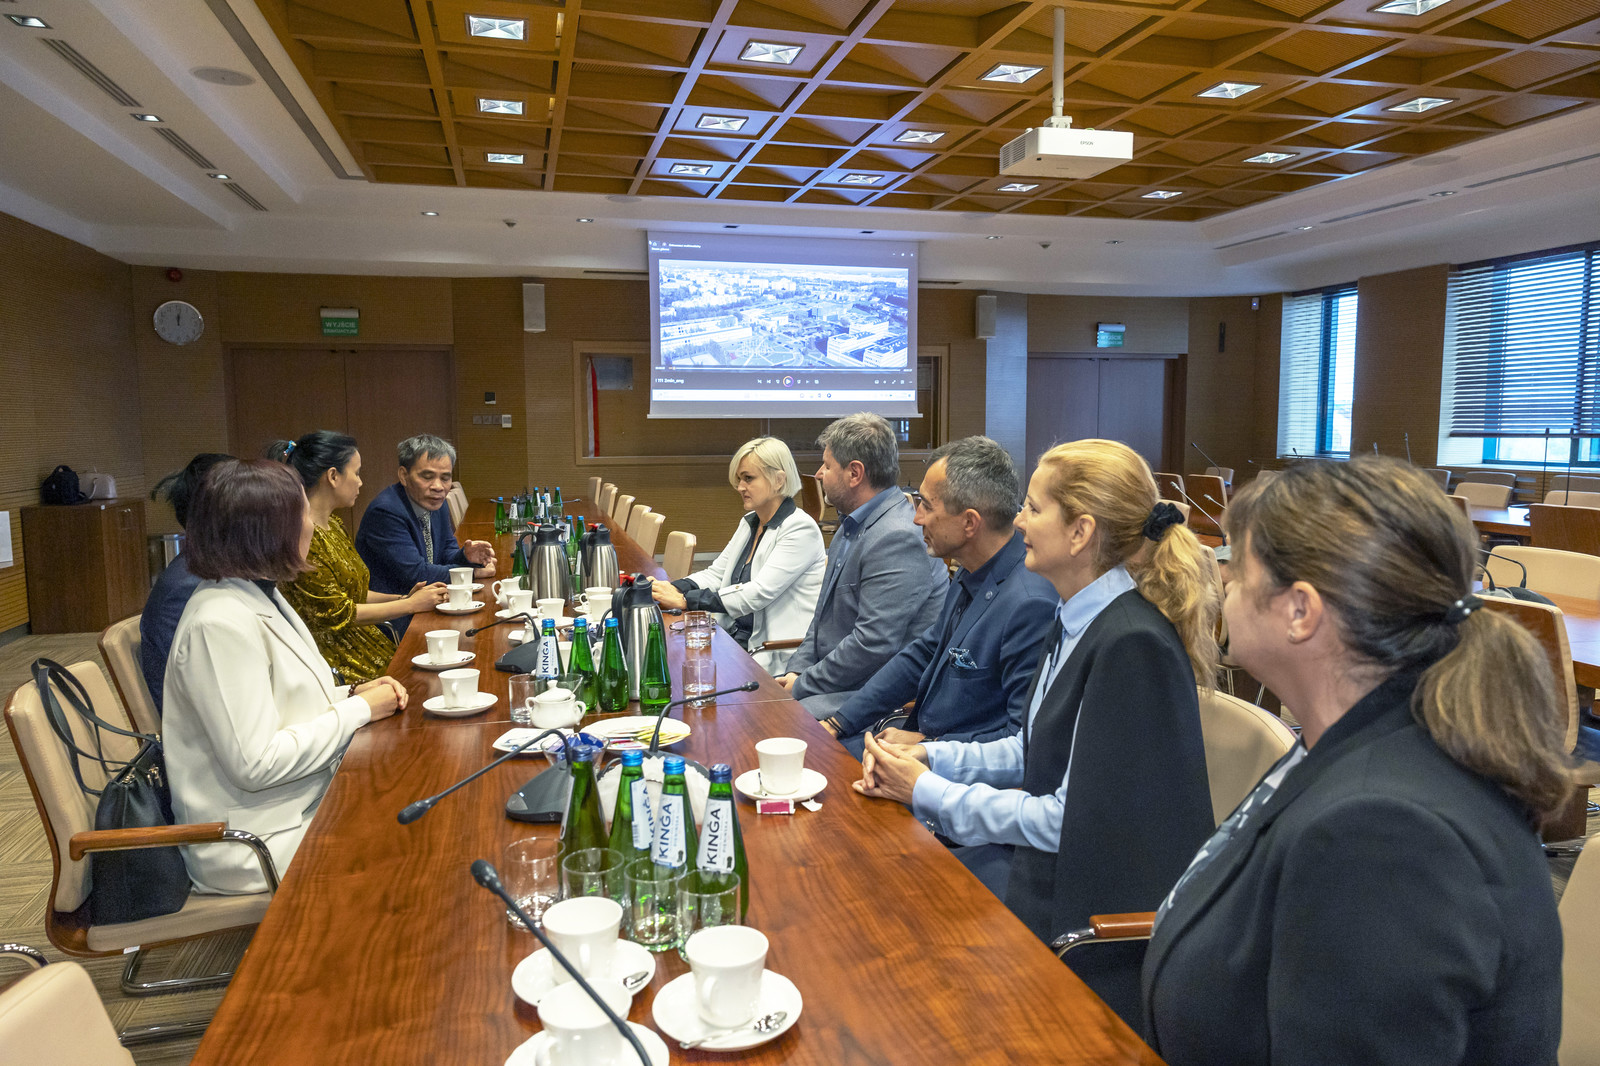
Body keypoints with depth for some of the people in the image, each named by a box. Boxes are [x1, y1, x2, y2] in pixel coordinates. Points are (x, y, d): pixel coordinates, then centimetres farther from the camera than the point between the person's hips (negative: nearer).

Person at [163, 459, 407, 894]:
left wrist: (351, 694, 1)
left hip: (307, 805, 9)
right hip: (259, 846, -9)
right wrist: (359, 710, -16)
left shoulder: (259, 596, 8)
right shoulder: (220, 623, -23)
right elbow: (256, 763, -24)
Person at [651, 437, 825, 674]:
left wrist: (685, 600, -23)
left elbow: (759, 593, -22)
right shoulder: (749, 522, 14)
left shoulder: (801, 529, -14)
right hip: (735, 637, 7)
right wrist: (675, 588, -6)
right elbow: (716, 574, 16)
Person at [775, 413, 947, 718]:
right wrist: (797, 670, 3)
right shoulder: (852, 525, 13)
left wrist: (801, 687, -16)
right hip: (837, 682, 10)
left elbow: (873, 645, -25)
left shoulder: (897, 538, -21)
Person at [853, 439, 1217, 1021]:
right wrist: (928, 757, 0)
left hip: (1102, 903, -8)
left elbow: (1073, 817, -22)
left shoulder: (1133, 645, -24)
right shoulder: (1077, 620, 5)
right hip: (1051, 856, 8)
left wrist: (927, 792, -14)